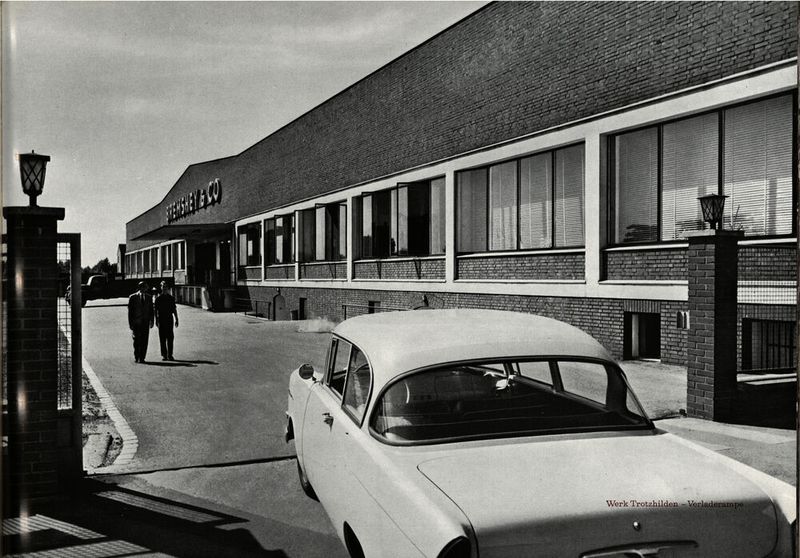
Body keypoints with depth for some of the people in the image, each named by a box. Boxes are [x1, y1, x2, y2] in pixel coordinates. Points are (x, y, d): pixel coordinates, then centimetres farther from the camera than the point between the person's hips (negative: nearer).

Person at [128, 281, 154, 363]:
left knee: (144, 340, -1)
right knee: (136, 340, -2)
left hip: (145, 322, 2)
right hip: (136, 322, -2)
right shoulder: (132, 297, 1)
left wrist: (151, 321, 3)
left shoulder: (149, 297, 11)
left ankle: (142, 358, 6)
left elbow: (151, 310, 13)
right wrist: (130, 323, -4)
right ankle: (136, 357, 11)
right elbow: (130, 311, 1)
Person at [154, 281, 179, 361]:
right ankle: (164, 355, 6)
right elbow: (156, 310, 3)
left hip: (169, 319, 1)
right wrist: (156, 320, -4)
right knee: (162, 338, 1)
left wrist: (176, 319, 7)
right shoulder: (158, 298, 4)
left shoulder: (171, 298, 8)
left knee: (170, 337, -1)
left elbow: (174, 309, 11)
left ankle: (170, 355, 5)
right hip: (161, 320, -1)